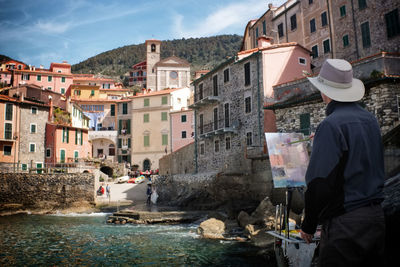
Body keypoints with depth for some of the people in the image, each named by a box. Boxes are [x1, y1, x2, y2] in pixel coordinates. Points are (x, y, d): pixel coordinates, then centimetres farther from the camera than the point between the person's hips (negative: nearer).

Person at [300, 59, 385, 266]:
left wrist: (308, 225, -8)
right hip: (376, 217, 9)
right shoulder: (371, 120, 10)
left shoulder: (331, 125, -16)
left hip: (345, 223, -8)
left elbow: (320, 181, -20)